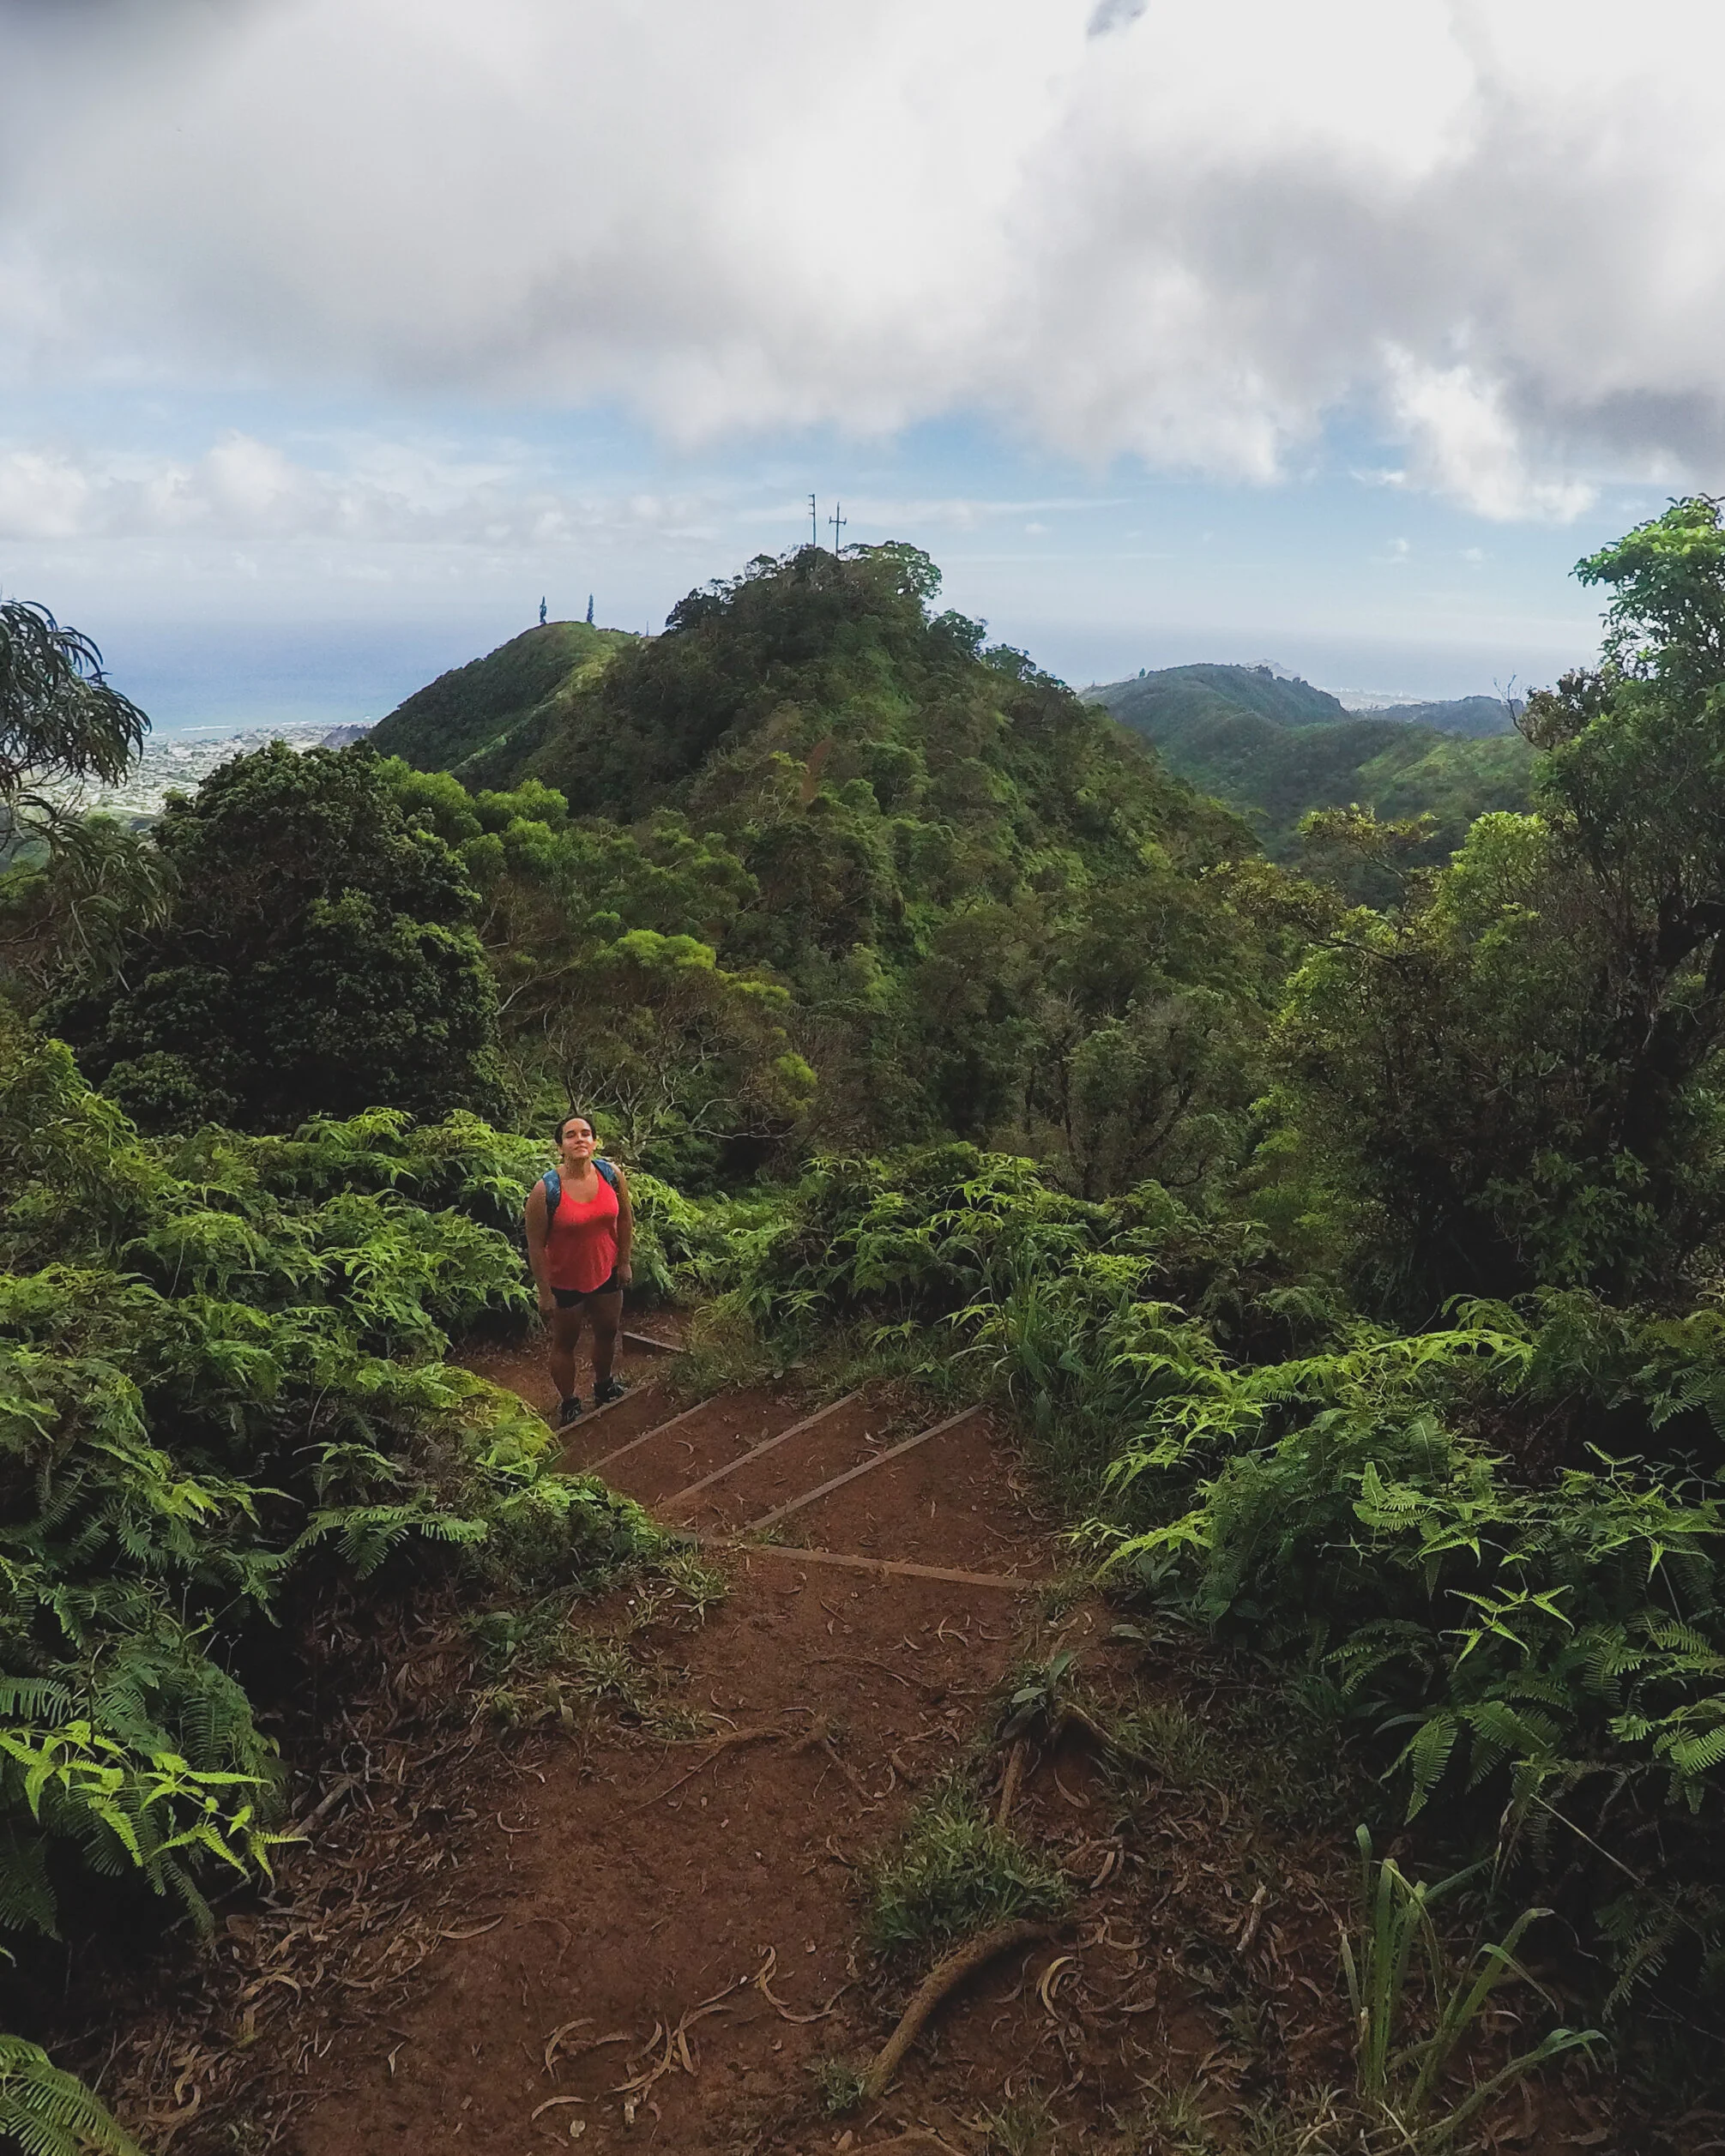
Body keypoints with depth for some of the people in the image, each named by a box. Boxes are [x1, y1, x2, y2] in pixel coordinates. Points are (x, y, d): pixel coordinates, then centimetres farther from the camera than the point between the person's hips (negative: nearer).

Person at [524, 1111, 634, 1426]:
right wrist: (545, 1293, -14)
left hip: (606, 1273, 4)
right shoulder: (545, 1190, -25)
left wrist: (624, 1262, 5)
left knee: (607, 1333, 25)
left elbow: (624, 1219, 1)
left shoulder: (612, 1174, -14)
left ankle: (603, 1385, 52)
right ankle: (568, 1403, 39)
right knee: (565, 1344, 16)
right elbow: (536, 1245, -17)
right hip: (565, 1281, -4)